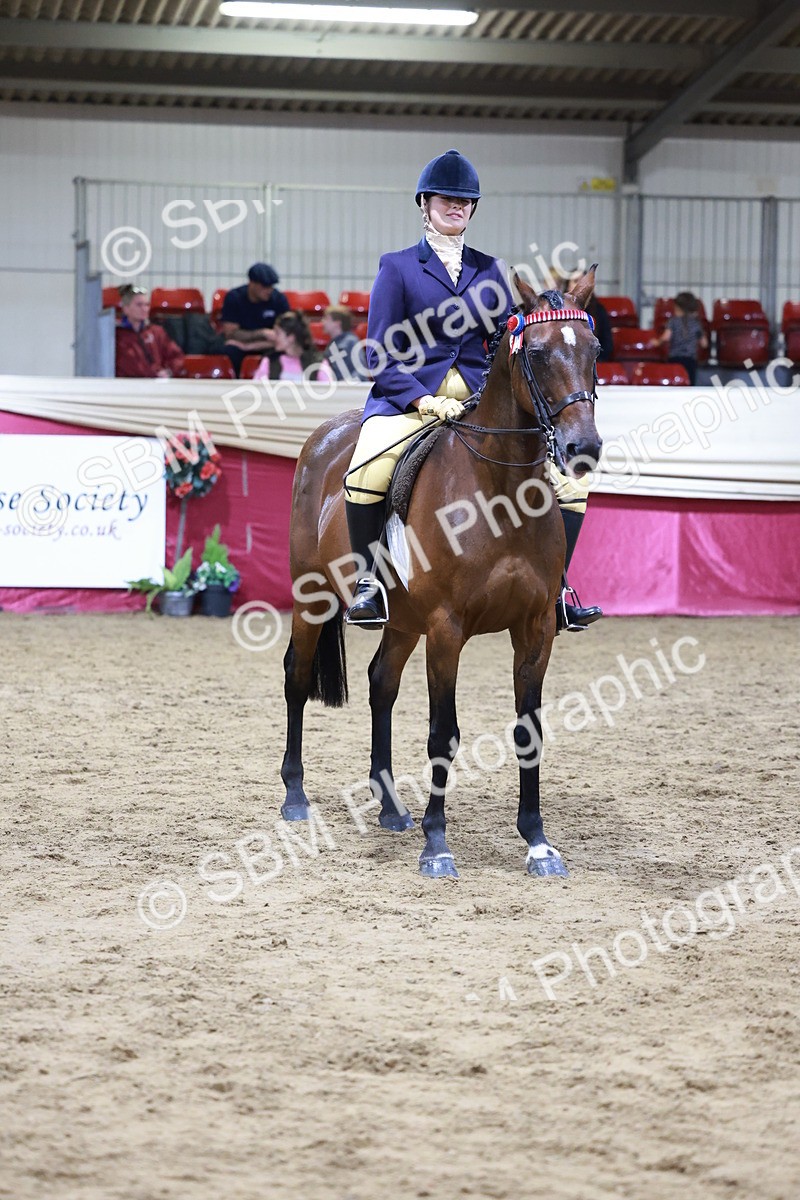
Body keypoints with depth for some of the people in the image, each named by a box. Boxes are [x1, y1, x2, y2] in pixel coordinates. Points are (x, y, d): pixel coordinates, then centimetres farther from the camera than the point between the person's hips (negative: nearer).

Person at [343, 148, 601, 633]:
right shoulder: (397, 267, 6)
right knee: (366, 472, -35)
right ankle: (368, 580, -17)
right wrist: (423, 399, -16)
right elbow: (382, 355, 0)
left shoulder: (490, 271, 16)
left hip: (480, 398, 3)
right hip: (408, 396, -3)